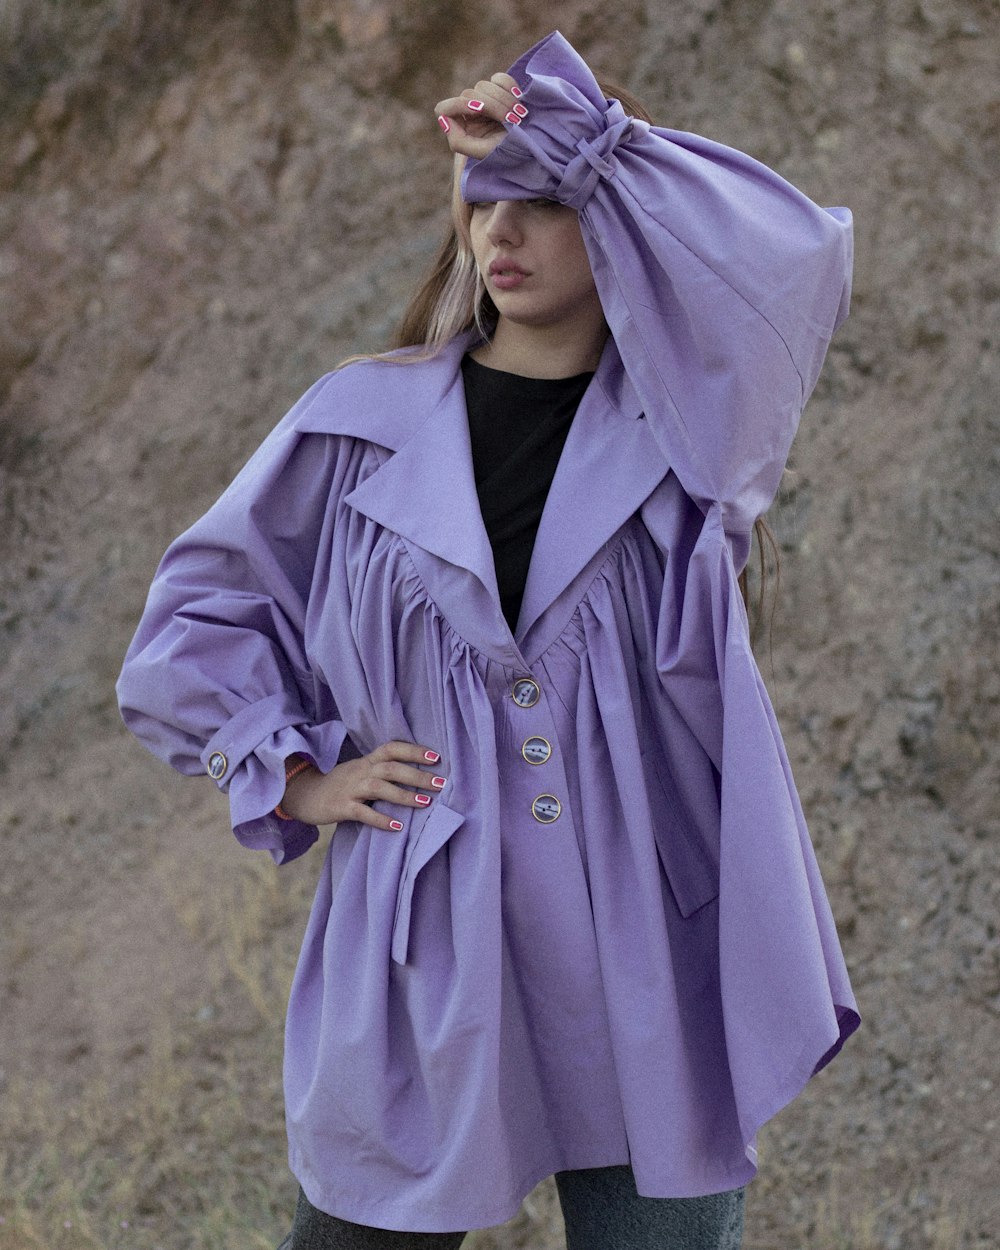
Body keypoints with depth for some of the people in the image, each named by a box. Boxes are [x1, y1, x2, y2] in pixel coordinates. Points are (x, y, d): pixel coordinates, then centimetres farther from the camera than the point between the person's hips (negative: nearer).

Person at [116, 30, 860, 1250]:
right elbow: (202, 609, 14)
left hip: (650, 962, 0)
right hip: (425, 958, 1)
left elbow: (793, 254, -18)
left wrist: (569, 134, -13)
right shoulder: (364, 426, 4)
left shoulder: (693, 421, 1)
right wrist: (295, 776, 2)